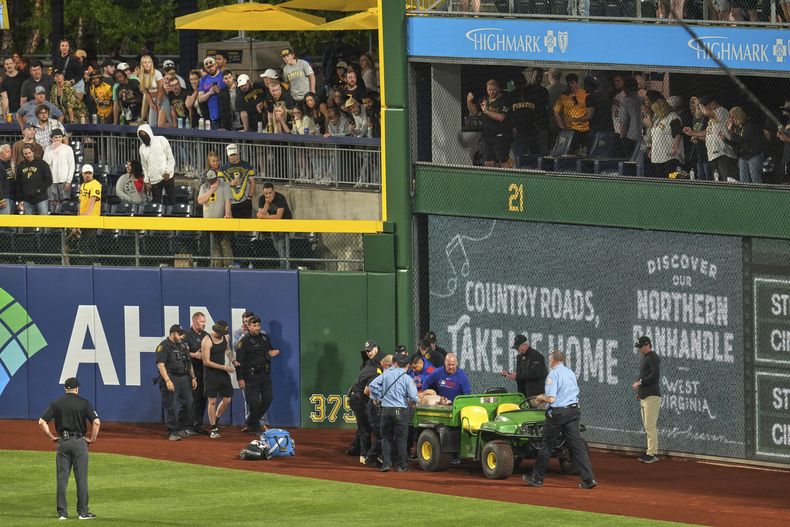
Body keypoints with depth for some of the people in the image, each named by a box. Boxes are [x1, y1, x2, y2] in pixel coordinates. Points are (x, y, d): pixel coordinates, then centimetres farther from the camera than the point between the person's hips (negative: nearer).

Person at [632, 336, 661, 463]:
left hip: (652, 396, -10)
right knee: (647, 426, 10)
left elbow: (655, 375, -19)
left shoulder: (653, 357, -9)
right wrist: (639, 391, 19)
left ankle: (652, 454, -14)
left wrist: (640, 382, -15)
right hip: (644, 397, 10)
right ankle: (652, 452, 12)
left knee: (650, 425, -13)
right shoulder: (645, 358, 21)